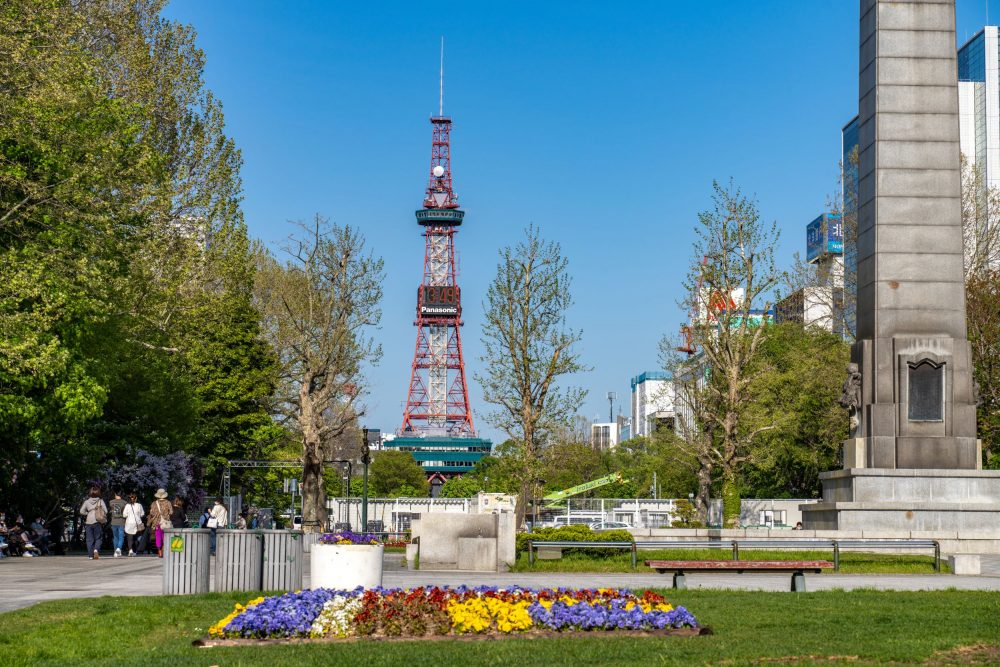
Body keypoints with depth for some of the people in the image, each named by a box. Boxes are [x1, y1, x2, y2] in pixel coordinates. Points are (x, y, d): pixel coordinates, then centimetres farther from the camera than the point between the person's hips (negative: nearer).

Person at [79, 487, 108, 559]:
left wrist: (88, 513, 13)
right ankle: (96, 549, -19)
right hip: (98, 522, -1)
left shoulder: (87, 502, 3)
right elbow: (105, 511, -5)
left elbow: (81, 512, 0)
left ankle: (91, 555, 2)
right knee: (98, 538, 7)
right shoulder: (101, 501, 0)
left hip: (88, 522, 1)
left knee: (89, 540, 6)